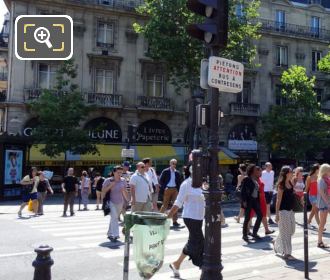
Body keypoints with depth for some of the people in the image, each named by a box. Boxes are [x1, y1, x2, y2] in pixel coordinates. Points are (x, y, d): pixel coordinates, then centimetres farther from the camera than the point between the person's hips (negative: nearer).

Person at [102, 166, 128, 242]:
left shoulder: (123, 180, 1)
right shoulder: (108, 180, -11)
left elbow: (124, 191, 11)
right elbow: (103, 191, -9)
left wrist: (128, 201, 3)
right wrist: (110, 186, -20)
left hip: (120, 202, 5)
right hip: (111, 202, -5)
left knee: (114, 218, 15)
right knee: (114, 217, -21)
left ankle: (110, 234, 32)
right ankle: (115, 235, -23)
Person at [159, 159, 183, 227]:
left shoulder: (177, 173, 8)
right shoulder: (165, 171, -2)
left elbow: (179, 182, 14)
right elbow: (161, 180, -2)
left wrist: (178, 189, 3)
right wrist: (164, 188, -9)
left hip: (175, 190, 4)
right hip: (167, 189, -3)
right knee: (165, 204, 0)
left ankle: (175, 221, 7)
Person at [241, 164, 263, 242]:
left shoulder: (256, 179, 13)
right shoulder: (246, 179, -8)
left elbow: (257, 191, 15)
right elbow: (243, 191, -11)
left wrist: (258, 201, 11)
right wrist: (244, 201, -17)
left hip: (255, 200, 7)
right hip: (248, 200, -7)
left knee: (260, 215, 3)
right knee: (247, 218, -2)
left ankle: (254, 233, 15)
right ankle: (245, 235, 11)